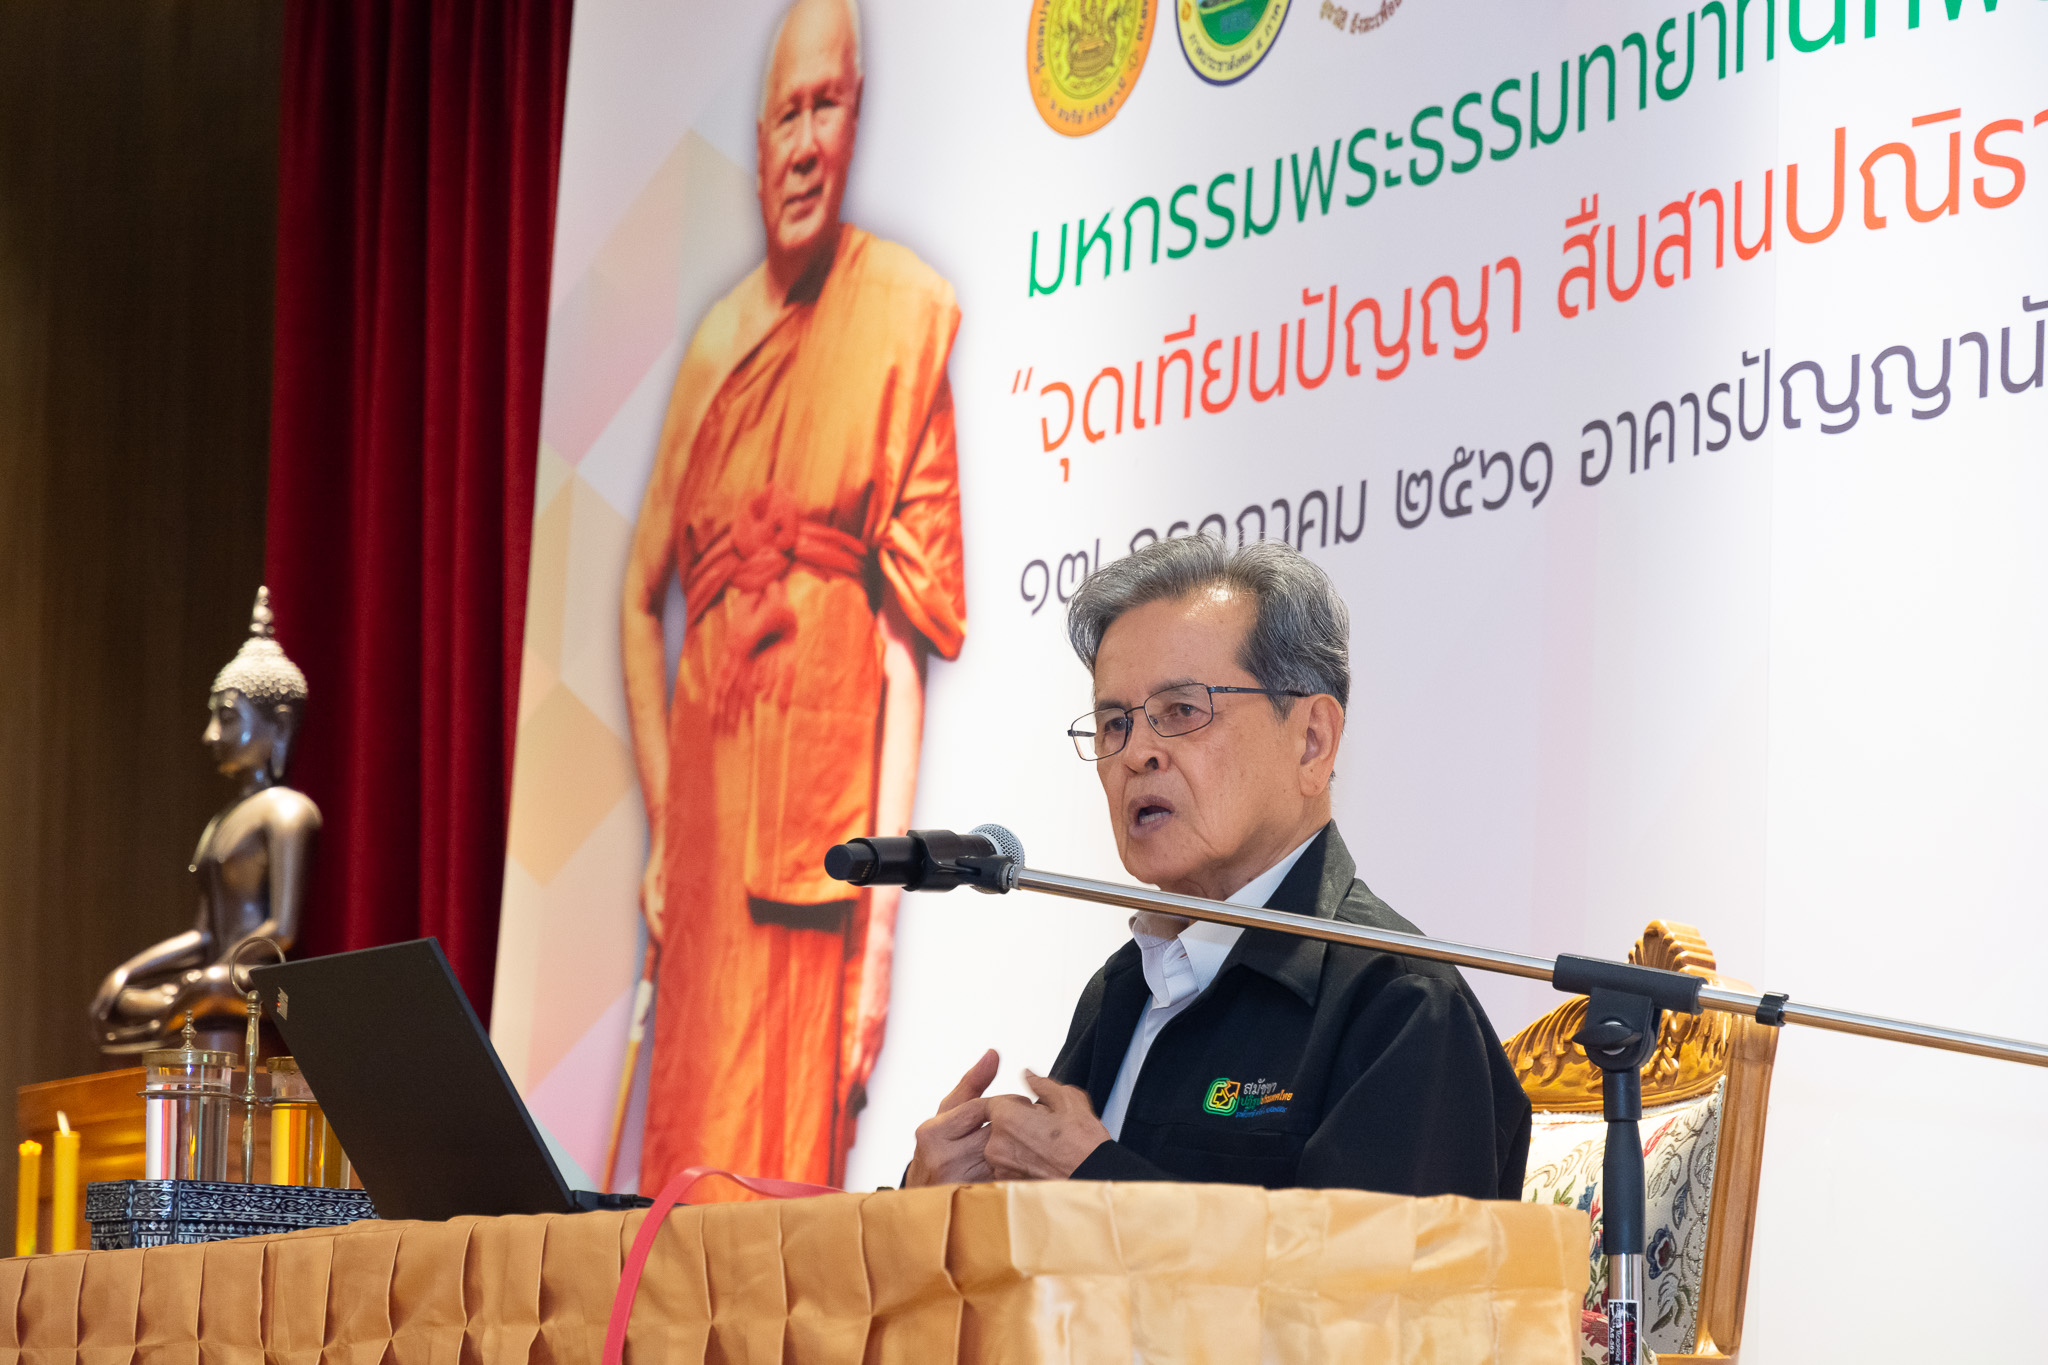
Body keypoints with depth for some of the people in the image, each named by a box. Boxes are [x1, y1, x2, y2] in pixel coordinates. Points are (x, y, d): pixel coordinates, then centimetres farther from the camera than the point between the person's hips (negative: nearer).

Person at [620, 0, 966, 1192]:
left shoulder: (902, 315, -4)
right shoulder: (716, 345, 13)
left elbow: (910, 640, -8)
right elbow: (641, 599, 21)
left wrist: (884, 914, -12)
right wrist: (661, 834, 11)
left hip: (814, 855, -5)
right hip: (703, 836, 5)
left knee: (793, 1168, -6)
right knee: (681, 1174, 7)